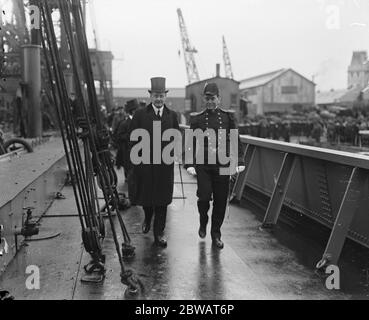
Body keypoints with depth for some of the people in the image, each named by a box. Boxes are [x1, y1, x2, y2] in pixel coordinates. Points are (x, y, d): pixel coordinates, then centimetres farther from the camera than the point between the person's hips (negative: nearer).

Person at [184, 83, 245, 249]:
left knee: (221, 201, 5)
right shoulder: (197, 118, 4)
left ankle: (216, 234, 21)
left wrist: (239, 161, 0)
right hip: (203, 164, -1)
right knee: (204, 196, -11)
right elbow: (190, 142, 4)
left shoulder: (228, 116, 6)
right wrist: (189, 164, -6)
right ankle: (203, 223, 21)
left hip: (223, 165, 1)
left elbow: (236, 140, 8)